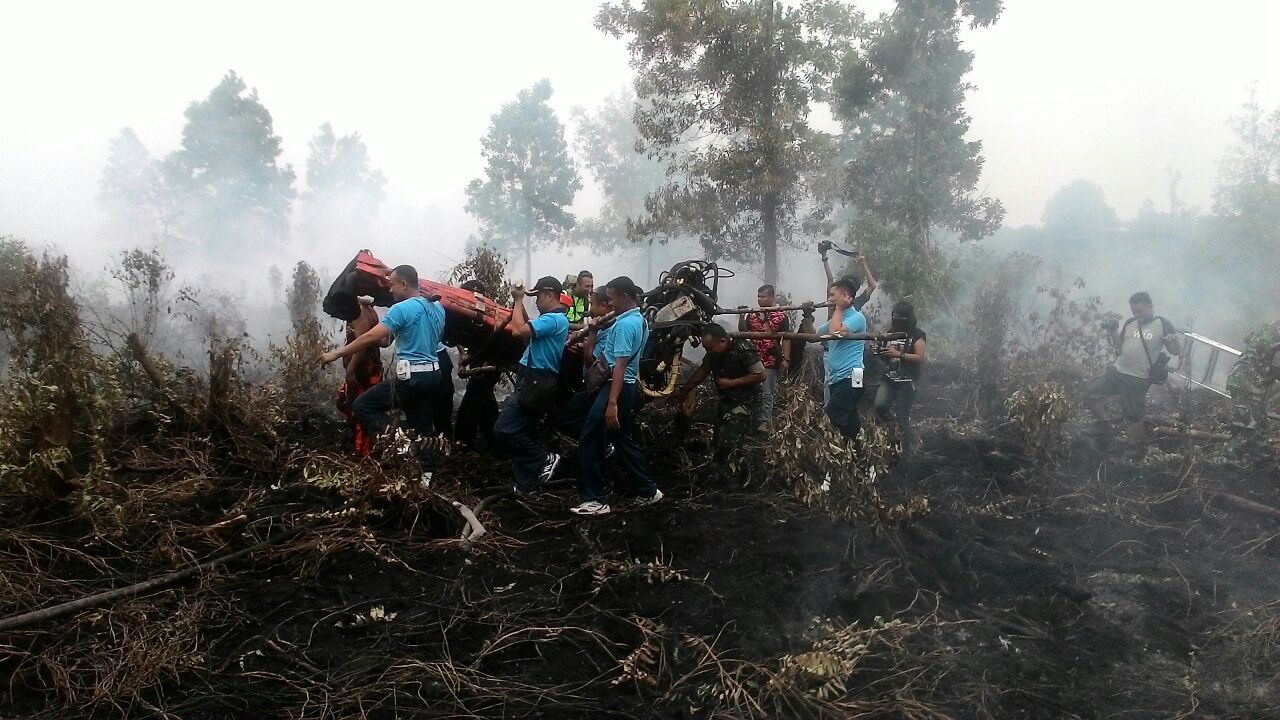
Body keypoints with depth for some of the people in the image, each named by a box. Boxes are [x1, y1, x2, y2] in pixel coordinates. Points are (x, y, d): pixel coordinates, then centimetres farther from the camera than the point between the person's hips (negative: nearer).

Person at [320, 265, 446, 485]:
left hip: (410, 376, -8)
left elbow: (370, 338, -16)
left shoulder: (402, 309, -14)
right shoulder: (437, 307, 10)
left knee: (362, 406, 2)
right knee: (421, 425, 13)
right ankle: (427, 474, 11)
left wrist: (337, 354, -10)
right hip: (432, 374, 8)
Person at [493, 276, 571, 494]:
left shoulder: (553, 319, -18)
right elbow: (527, 327, 22)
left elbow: (519, 331, -26)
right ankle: (528, 482, 18)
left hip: (536, 383, -11)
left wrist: (518, 300, -14)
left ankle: (545, 459, -2)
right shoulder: (554, 318, 16)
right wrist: (520, 303, 10)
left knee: (504, 430, -13)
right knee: (523, 431, 13)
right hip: (535, 381, 11)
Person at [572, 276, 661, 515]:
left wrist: (612, 403, -29)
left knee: (590, 441, -3)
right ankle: (648, 491, 23)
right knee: (625, 440, 18)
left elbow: (620, 365, -25)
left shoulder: (624, 324, -18)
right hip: (630, 387, 10)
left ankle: (595, 499, 0)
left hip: (616, 387, -10)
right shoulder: (639, 320, 13)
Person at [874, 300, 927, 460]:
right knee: (880, 405, -18)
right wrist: (879, 352, -2)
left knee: (903, 417, -3)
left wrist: (899, 354, -20)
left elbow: (921, 358, -14)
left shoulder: (917, 335, -5)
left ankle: (906, 452, 11)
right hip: (889, 378, 5)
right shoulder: (890, 333, 12)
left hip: (907, 381, -5)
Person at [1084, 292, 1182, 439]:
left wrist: (1173, 342, -32)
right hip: (1116, 371, 6)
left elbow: (1177, 351, -9)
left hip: (1137, 381, -6)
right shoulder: (1130, 323, 8)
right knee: (1089, 394, 2)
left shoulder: (1162, 324, -8)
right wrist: (1114, 334, -4)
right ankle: (1102, 422, 20)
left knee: (1134, 418, 0)